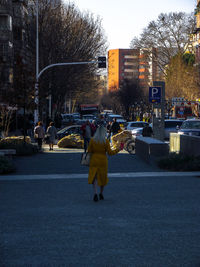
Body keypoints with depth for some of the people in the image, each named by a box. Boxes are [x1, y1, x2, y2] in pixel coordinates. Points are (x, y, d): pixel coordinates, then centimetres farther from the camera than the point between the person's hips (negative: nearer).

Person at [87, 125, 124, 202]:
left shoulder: (92, 140, -5)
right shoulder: (106, 141, -11)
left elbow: (89, 151, -1)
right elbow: (110, 152, -8)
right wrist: (118, 149, 4)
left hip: (94, 161, 0)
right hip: (103, 161, 0)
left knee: (94, 177, 2)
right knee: (103, 177, 18)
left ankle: (95, 194, -18)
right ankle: (101, 194, 28)